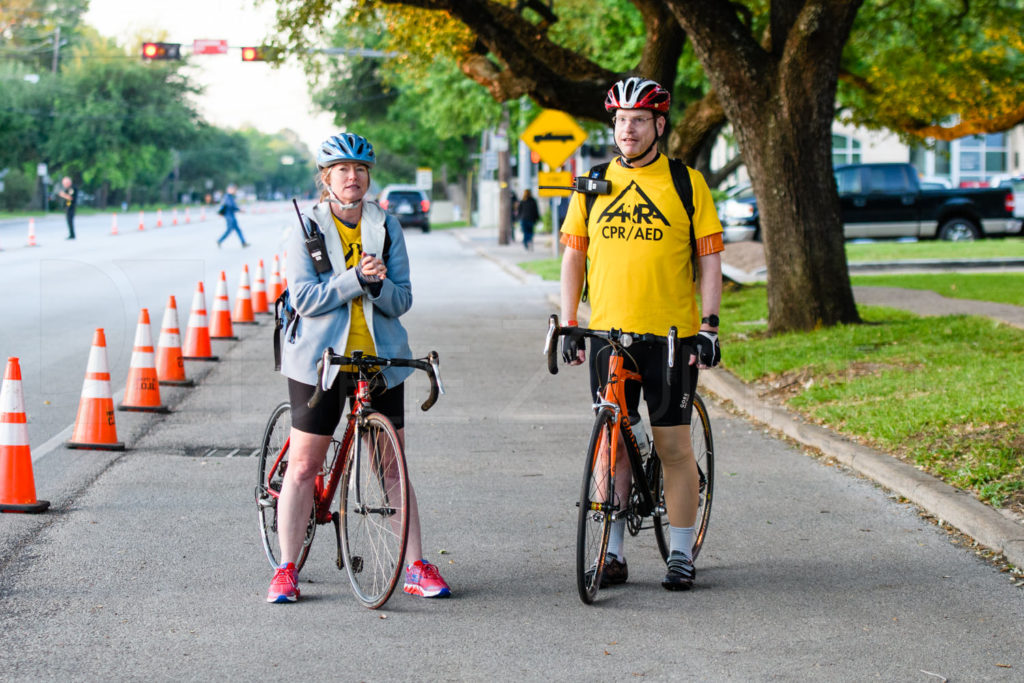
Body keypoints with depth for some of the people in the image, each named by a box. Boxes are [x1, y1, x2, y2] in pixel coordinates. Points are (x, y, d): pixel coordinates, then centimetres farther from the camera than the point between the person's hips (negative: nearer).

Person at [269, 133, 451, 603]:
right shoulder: (306, 228, -1)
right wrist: (356, 278, -22)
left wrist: (379, 284, -19)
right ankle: (286, 569, 10)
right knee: (303, 466, 1)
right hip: (320, 358, -2)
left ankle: (416, 567, 9)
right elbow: (304, 298, -12)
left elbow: (402, 299, 2)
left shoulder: (386, 226, 6)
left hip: (379, 359, 2)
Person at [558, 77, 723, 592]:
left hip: (672, 336, -2)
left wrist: (709, 326, -7)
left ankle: (681, 555, 10)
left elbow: (709, 259, 1)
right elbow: (573, 257, 11)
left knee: (673, 446, 0)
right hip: (608, 334, 2)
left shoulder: (687, 183, 1)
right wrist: (567, 326, 4)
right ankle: (612, 553, 12)